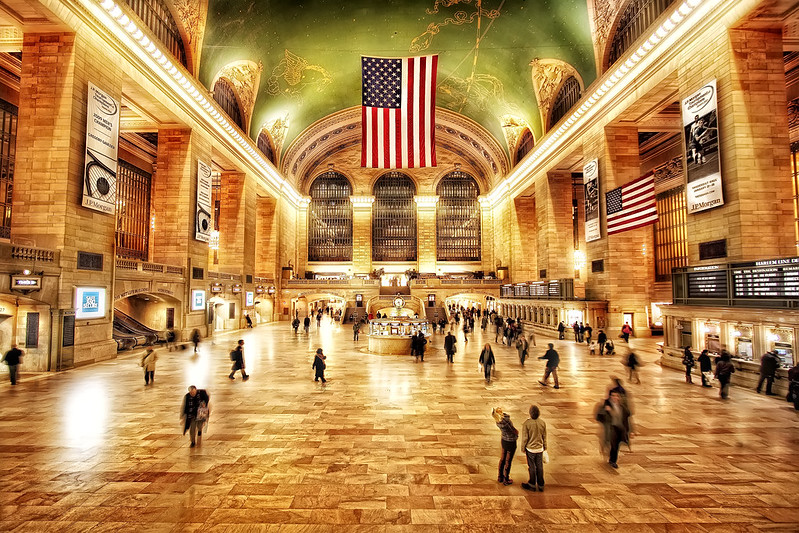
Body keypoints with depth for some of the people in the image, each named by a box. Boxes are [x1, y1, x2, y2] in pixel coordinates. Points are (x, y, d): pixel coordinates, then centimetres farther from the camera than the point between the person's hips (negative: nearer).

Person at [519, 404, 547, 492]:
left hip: (530, 449, -3)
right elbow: (544, 437, 1)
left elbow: (524, 438, -15)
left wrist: (523, 448, 1)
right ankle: (541, 485, 29)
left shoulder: (526, 423, -23)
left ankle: (532, 485, 29)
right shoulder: (543, 423, -10)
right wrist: (545, 447, 16)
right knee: (539, 467, 17)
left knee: (531, 467, 13)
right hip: (540, 448, 3)